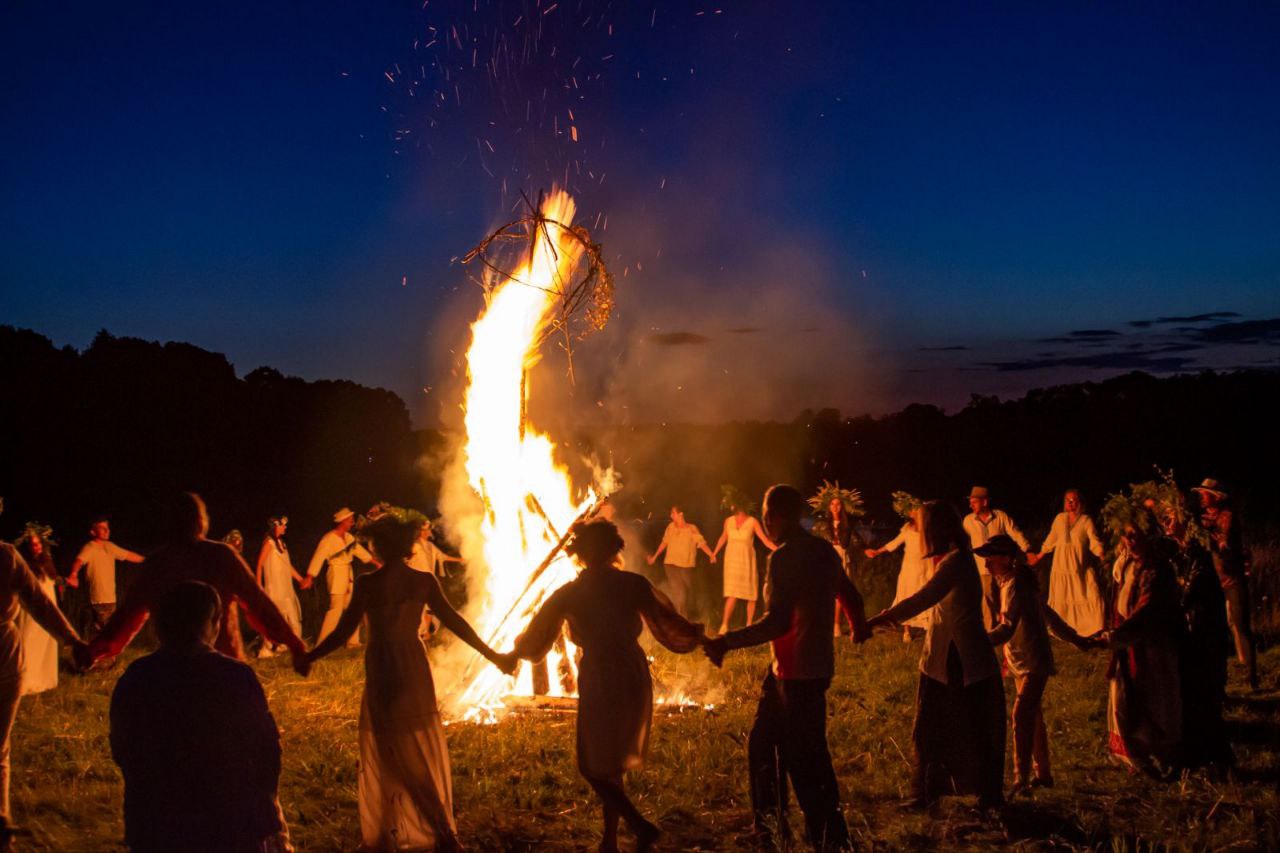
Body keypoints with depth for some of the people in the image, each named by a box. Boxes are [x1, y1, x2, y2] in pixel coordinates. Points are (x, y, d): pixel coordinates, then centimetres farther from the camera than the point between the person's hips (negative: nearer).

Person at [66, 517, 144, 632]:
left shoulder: (109, 546, 10)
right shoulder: (90, 548, -14)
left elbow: (129, 555, 22)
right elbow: (79, 561, -33)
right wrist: (73, 575, -54)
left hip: (111, 598, 8)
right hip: (100, 600, -8)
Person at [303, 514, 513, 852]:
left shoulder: (367, 583, -13)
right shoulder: (424, 581, -5)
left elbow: (343, 632, -9)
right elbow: (454, 622, -2)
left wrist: (308, 658, 5)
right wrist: (492, 656, 5)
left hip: (382, 672, -3)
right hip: (414, 669, 3)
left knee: (385, 755, 8)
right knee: (422, 751, 14)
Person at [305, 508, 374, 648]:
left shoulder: (348, 537, 8)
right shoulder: (328, 538, -15)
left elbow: (359, 550, 19)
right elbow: (318, 557, -21)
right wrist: (309, 577, -28)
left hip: (348, 575, 8)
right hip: (336, 575, -8)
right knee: (336, 609, -12)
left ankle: (353, 641, 19)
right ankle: (322, 644, -6)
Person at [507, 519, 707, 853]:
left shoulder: (568, 594, -5)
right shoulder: (633, 584, -4)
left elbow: (535, 640, 8)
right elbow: (668, 623, 0)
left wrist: (513, 653, 29)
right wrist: (700, 637, 18)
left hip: (599, 684, -4)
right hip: (635, 679, 4)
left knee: (593, 767, 9)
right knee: (612, 765, 19)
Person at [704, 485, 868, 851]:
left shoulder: (785, 557, -19)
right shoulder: (824, 550, 9)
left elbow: (777, 623, -27)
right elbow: (849, 595, 21)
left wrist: (726, 642, -23)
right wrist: (859, 627, 42)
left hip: (800, 673, -10)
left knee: (805, 760, -1)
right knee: (762, 742, 20)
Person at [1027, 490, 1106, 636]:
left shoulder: (1086, 520, -3)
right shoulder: (1059, 518, 5)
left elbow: (1094, 542, -12)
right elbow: (1051, 540, 16)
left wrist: (1103, 556, -29)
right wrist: (1039, 556, 21)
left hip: (1081, 568, -2)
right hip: (1061, 567, 2)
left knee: (1093, 598, -10)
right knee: (1061, 600, 7)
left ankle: (1096, 632, -1)